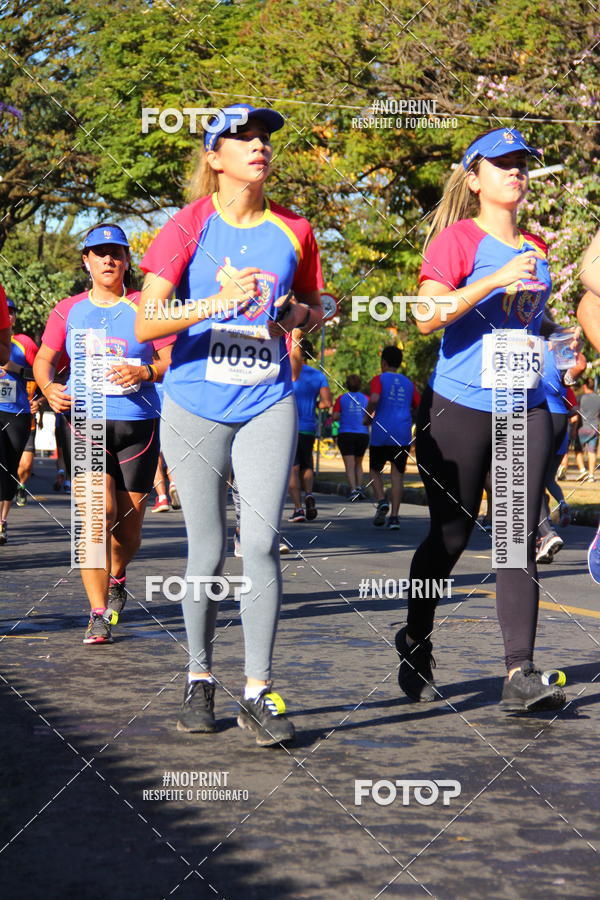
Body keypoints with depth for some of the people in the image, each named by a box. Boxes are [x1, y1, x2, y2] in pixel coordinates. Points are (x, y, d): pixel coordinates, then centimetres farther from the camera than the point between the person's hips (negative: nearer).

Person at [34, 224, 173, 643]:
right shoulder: (68, 311, 10)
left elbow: (173, 360, 1)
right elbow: (44, 359, 16)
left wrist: (144, 372, -19)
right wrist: (49, 387, -5)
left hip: (137, 423, 0)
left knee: (129, 524, 4)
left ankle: (117, 576, 39)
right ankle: (99, 614, -11)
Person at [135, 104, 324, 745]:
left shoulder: (293, 232, 5)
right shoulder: (188, 228, -5)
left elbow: (314, 306, 21)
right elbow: (146, 324, -14)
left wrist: (301, 314, -3)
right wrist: (216, 302, -28)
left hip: (267, 405, 2)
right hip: (196, 407, -1)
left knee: (261, 542, -9)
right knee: (207, 552, 4)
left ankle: (258, 692, -3)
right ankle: (199, 679, 22)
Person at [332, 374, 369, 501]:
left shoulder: (342, 398, 1)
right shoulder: (366, 399, 4)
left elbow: (335, 417, -4)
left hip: (345, 434, -2)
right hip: (363, 435, 2)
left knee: (350, 465, -3)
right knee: (358, 463, 19)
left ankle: (353, 490, -16)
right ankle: (359, 487, 5)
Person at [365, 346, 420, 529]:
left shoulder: (379, 379, 2)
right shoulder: (408, 383, 15)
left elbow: (374, 399, -17)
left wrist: (367, 416, 0)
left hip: (381, 433, -3)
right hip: (403, 435, 3)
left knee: (375, 470, 14)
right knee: (397, 474, 2)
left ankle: (381, 501, -10)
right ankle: (394, 516, -7)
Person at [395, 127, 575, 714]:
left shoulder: (536, 249, 16)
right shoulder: (457, 238, -4)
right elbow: (428, 316, -18)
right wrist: (495, 280, -24)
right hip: (459, 407, -5)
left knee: (520, 540, -5)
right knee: (449, 537, 4)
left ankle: (520, 675, -10)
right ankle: (415, 646, 27)